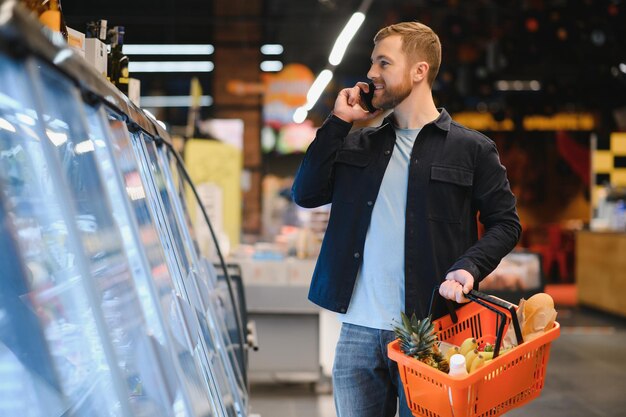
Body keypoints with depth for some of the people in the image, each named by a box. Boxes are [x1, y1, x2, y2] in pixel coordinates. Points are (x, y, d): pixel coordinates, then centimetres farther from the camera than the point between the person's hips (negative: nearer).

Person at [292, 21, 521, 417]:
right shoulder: (358, 144, 14)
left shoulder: (471, 149, 2)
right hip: (358, 330, 4)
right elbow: (306, 194, 5)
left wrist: (468, 267, -16)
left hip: (429, 329, -4)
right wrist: (338, 121, 2)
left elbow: (505, 222, 2)